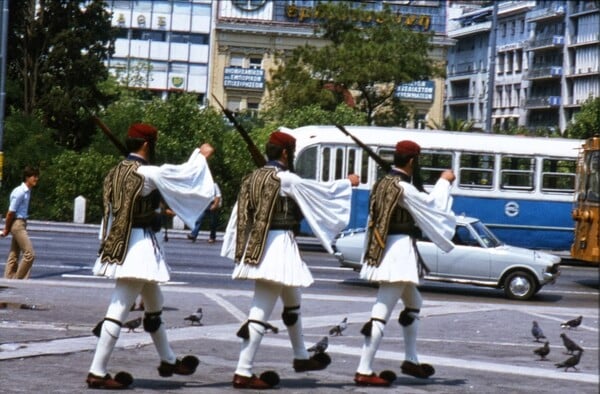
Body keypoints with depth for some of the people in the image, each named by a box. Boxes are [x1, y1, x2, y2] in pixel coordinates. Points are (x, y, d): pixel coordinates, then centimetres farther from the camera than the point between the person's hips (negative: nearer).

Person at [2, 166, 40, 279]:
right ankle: (18, 280, -5)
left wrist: (7, 229, 14)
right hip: (17, 224, -9)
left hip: (22, 224, 9)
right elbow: (11, 212, -16)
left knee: (14, 256, 11)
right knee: (30, 254, -11)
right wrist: (6, 229, -8)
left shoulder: (27, 191, 10)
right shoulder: (20, 192, -18)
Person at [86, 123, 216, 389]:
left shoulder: (117, 172, 8)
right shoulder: (147, 173, -17)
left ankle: (168, 361, 38)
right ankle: (97, 372, -9)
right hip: (140, 245, -10)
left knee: (154, 305, 23)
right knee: (120, 309, -9)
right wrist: (201, 155, 12)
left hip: (120, 244, 10)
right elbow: (184, 174, -6)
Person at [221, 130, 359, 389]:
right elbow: (322, 191, -3)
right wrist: (348, 183, 13)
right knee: (261, 310, -8)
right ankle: (243, 373, -10)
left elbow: (241, 216, 13)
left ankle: (301, 357, 40)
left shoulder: (254, 178, 10)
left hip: (256, 245, 9)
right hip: (278, 245, -9)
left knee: (292, 303, 25)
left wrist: (238, 251, 19)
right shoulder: (285, 179, -13)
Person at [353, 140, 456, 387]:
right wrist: (444, 182, 5)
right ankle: (364, 371, -12)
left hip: (387, 250, 11)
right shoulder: (402, 187, -17)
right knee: (382, 312, -11)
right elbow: (430, 205, -10)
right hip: (399, 249, -11)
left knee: (413, 303, 25)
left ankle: (411, 361, 33)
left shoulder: (385, 183, 11)